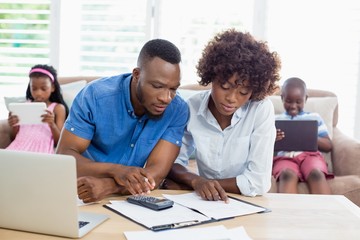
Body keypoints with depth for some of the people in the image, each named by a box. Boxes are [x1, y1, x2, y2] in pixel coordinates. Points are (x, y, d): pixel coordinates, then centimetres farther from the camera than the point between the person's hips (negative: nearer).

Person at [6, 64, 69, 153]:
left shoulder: (58, 108, 11)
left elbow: (59, 141, 4)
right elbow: (14, 138, 18)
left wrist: (52, 125, -14)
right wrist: (14, 126, -2)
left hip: (42, 147, -3)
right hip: (20, 145, 3)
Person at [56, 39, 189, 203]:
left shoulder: (178, 111, -13)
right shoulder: (94, 96, -16)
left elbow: (157, 173, -19)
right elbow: (64, 155, -15)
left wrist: (106, 186, -36)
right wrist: (115, 170, -32)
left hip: (132, 201, 2)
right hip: (83, 196, -1)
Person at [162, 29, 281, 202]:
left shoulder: (262, 110, -15)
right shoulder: (192, 107, -7)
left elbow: (258, 183, -18)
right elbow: (174, 162, -1)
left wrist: (185, 186, -15)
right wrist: (196, 181, -23)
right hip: (205, 202, 3)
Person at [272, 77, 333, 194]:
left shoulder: (315, 117, 22)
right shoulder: (276, 120, 21)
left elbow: (328, 146, 16)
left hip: (310, 155, 1)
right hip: (284, 157, -1)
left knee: (317, 174, -36)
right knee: (287, 175, -38)